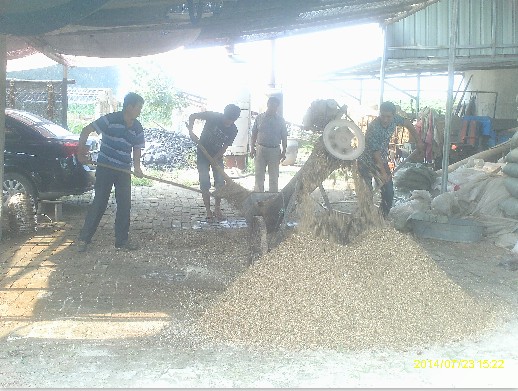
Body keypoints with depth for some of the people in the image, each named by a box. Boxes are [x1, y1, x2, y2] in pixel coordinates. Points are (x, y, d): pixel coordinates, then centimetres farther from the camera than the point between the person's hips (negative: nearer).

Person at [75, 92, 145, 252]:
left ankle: (122, 239, 16)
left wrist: (137, 167, -10)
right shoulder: (110, 119, -13)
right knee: (99, 203, -3)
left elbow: (137, 148, 7)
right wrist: (81, 151, -14)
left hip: (124, 171, 5)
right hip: (105, 168, -5)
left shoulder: (137, 128, 3)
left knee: (125, 205, 5)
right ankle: (84, 238, 7)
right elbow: (86, 131, -10)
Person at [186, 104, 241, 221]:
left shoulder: (233, 130, -11)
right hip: (202, 154, -3)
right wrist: (191, 132, -32)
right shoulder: (213, 116, -21)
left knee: (220, 182, -1)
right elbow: (192, 116, -19)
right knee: (205, 184, -4)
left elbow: (225, 147, -8)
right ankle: (208, 210, 2)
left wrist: (216, 158, -21)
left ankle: (217, 208, 13)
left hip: (217, 155, 3)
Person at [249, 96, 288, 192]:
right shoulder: (259, 118, 4)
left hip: (274, 151, 0)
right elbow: (254, 135, 7)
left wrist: (284, 151, 1)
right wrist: (252, 148, 0)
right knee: (259, 175, 3)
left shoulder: (280, 120, 4)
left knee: (274, 177, 8)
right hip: (260, 149, 0)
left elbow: (284, 137, 6)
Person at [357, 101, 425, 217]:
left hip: (382, 161, 6)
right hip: (366, 162, -6)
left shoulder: (394, 119, -11)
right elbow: (376, 153, -26)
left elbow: (408, 124, 12)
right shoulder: (373, 128, -30)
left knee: (388, 192, 2)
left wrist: (419, 141, 14)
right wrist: (383, 173, -24)